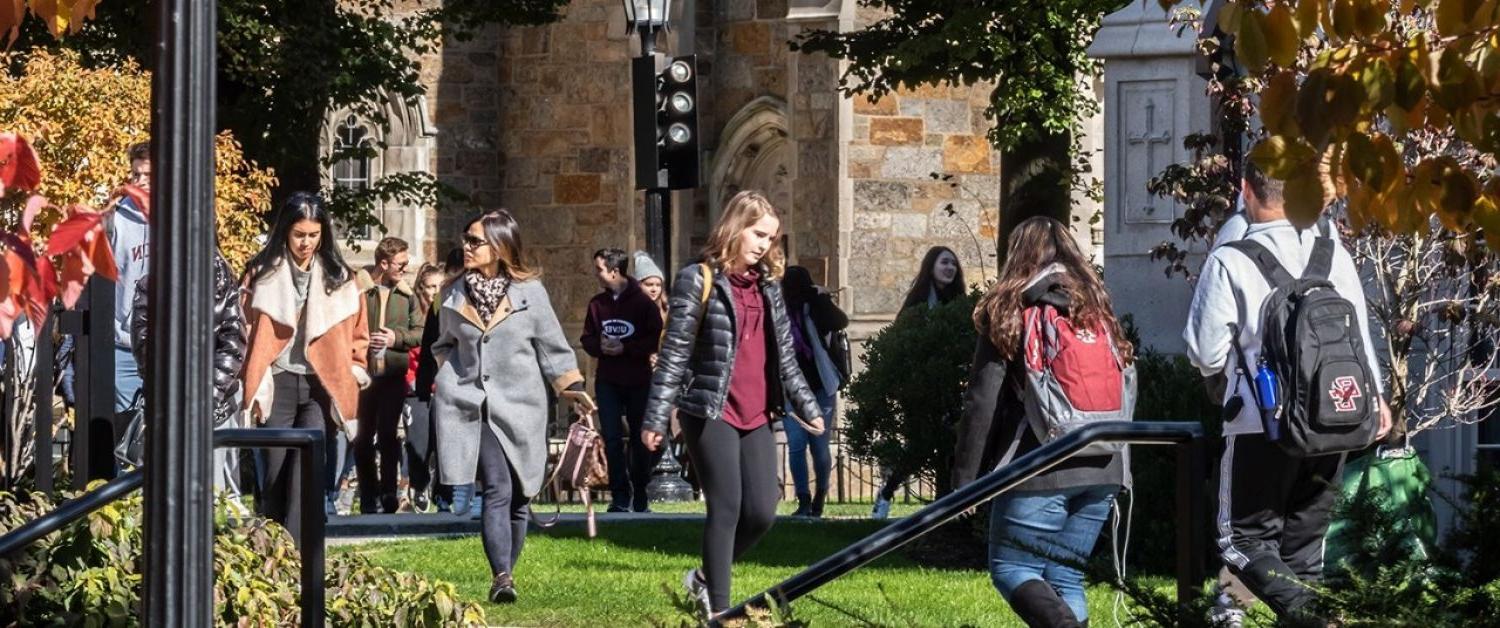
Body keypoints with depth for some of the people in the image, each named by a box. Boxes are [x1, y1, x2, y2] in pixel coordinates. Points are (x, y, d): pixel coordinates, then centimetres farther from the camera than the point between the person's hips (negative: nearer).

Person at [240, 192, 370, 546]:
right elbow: (248, 333, 6)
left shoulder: (339, 278, 9)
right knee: (276, 474, 0)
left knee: (305, 472, -16)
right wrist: (252, 388, -1)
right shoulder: (263, 275, 5)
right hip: (278, 385, 0)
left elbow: (357, 335, 16)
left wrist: (353, 375, 4)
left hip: (321, 387, 0)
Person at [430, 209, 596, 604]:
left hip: (520, 406, 0)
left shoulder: (529, 291, 1)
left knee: (518, 496, 3)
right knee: (498, 489, -17)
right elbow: (444, 344, 24)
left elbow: (552, 345, 6)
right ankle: (502, 576, -24)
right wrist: (451, 372, 8)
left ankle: (505, 574, 17)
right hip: (471, 404, 0)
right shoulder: (455, 294, 9)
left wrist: (570, 386, -2)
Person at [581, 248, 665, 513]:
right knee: (612, 438, -1)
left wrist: (625, 348, -17)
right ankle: (620, 496, 3)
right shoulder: (597, 303, 6)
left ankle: (641, 497, 11)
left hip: (639, 380, -3)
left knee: (639, 439, 3)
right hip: (607, 381, 3)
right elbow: (587, 338, 11)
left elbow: (656, 339, -9)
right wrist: (600, 346, -10)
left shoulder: (642, 302, -6)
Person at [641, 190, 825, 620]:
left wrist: (807, 406, 18)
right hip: (711, 412, -6)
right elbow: (674, 354, -8)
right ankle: (718, 607, -1)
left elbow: (784, 355, 21)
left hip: (756, 417, 6)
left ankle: (706, 579, 24)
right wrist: (656, 418, -12)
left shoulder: (767, 285, 14)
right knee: (727, 509, -8)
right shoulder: (699, 280, -5)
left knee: (762, 512, 2)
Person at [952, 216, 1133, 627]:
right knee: (1065, 576, 12)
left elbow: (982, 403, -6)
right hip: (1101, 471, 5)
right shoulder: (1098, 311, 13)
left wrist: (964, 478, -2)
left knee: (1011, 569, 2)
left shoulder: (1009, 313, -2)